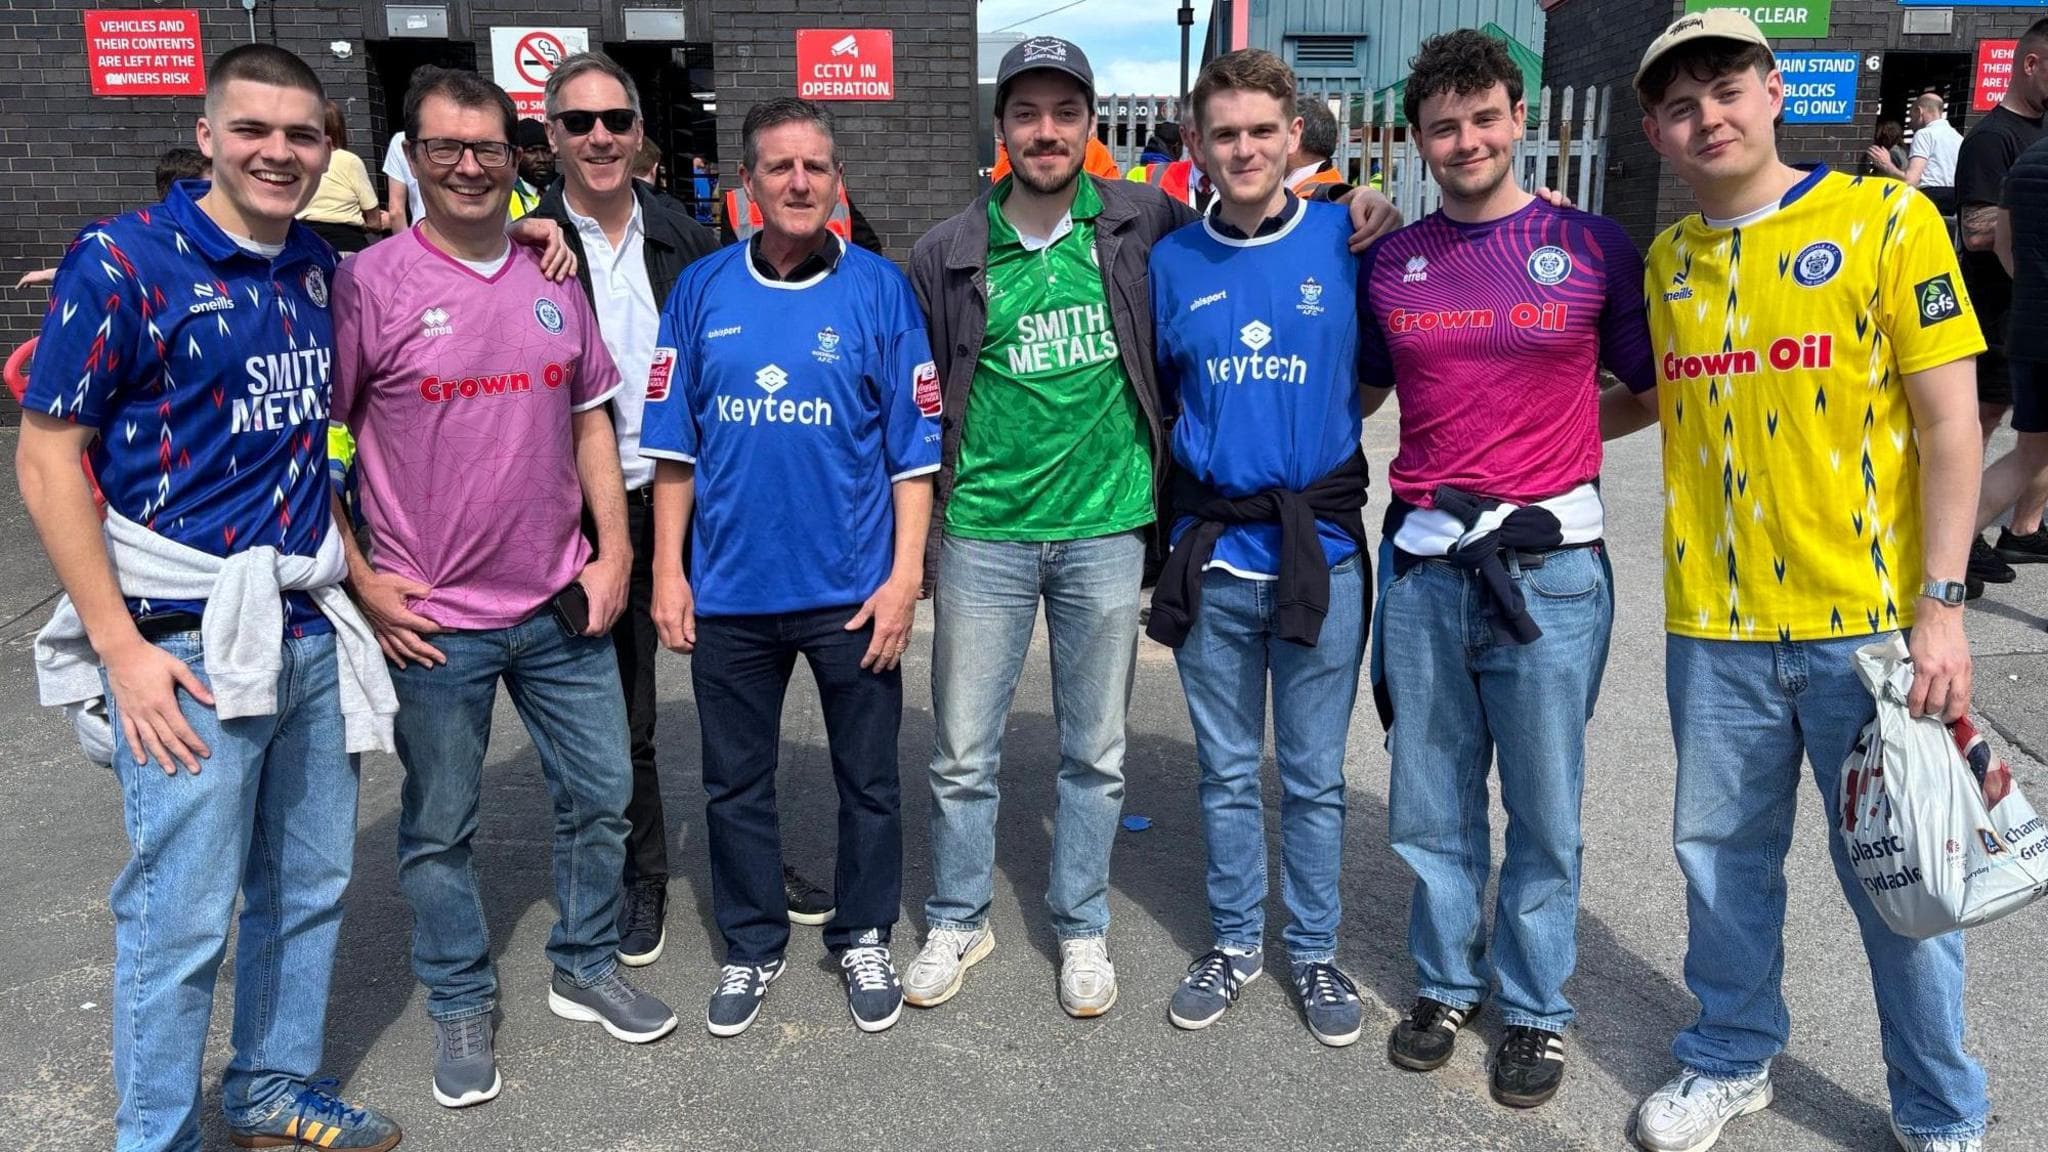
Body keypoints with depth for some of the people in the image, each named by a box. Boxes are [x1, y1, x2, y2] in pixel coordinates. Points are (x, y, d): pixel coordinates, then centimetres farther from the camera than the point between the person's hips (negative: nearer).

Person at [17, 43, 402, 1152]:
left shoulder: (315, 265, 8)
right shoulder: (123, 259, -9)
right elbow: (46, 460, -9)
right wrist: (123, 648, -14)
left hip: (312, 628, 6)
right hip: (187, 642, -6)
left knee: (310, 885, 16)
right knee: (184, 914, 2)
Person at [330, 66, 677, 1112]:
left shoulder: (552, 281, 6)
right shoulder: (367, 283, -8)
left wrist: (614, 552, 4)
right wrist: (361, 582, -10)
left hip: (562, 605, 4)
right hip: (431, 621, -4)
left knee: (600, 795, 13)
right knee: (438, 826, 10)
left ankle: (585, 968, 35)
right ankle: (460, 1006, 31)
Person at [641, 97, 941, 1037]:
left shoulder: (879, 289, -4)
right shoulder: (702, 289, 1)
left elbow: (913, 448, -4)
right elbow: (673, 444, 5)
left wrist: (904, 576, -9)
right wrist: (668, 569, 1)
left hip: (852, 590, -1)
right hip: (729, 591, 2)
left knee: (867, 779, 12)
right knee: (734, 782, 14)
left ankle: (864, 939, 34)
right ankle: (752, 946, 34)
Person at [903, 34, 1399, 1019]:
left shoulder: (1141, 225, 1)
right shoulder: (948, 255, 0)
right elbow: (921, 403, 6)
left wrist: (1350, 210, -1)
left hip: (1105, 531, 0)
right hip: (983, 535, 0)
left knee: (1096, 754, 12)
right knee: (962, 752, 9)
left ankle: (1081, 929, 30)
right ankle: (957, 922, 30)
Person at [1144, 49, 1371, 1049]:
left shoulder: (1347, 240, -2)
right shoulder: (1172, 262, 3)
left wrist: (1316, 443, -6)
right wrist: (1209, 458, 4)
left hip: (1322, 552, -1)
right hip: (1212, 557, 2)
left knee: (1313, 776, 10)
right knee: (1226, 773, 13)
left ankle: (1315, 953, 27)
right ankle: (1233, 943, 29)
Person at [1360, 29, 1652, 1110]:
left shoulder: (1594, 246, 0)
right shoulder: (1388, 259, 8)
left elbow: (1654, 388, 8)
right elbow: (1360, 395, 19)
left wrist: (1560, 436, -5)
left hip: (1551, 565, -2)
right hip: (1423, 564, 3)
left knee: (1543, 810, 8)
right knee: (1430, 803, 13)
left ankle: (1536, 1007, 27)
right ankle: (1446, 982, 33)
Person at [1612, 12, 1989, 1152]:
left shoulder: (1888, 217, -4)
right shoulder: (1666, 259, 7)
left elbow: (1948, 421, -7)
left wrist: (1942, 605, -11)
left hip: (1868, 624, -3)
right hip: (1715, 627, 4)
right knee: (1723, 854, 14)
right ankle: (1732, 1060, 36)